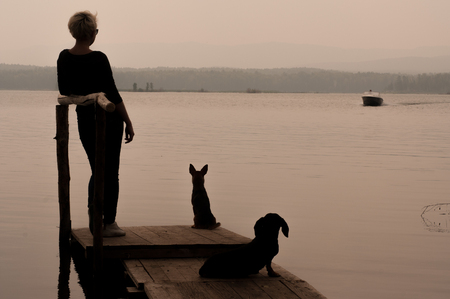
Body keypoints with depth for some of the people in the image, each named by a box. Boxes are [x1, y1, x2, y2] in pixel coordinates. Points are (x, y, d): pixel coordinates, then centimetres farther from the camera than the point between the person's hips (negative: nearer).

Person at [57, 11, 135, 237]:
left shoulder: (64, 57, -1)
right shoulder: (98, 59, -19)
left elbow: (64, 91, 10)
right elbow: (113, 94, -16)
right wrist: (128, 123, -9)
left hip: (84, 119, 6)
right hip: (109, 119, -6)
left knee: (97, 170, 20)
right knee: (110, 172, 2)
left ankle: (93, 217, 17)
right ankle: (108, 223, 5)